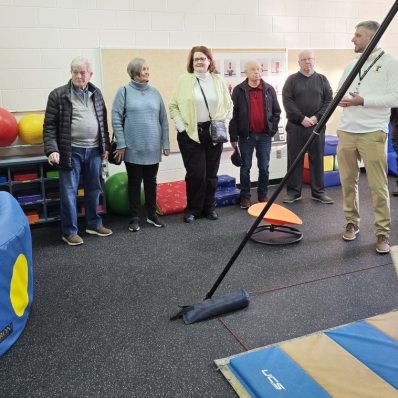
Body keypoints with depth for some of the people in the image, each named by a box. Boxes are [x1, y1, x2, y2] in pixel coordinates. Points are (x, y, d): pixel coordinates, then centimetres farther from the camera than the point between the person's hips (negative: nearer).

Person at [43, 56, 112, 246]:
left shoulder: (96, 93, 9)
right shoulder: (58, 95, -5)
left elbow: (103, 122, 14)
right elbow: (49, 125, -6)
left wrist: (105, 146, 11)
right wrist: (52, 149, -17)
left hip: (94, 150, 4)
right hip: (71, 151, -4)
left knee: (94, 189, 14)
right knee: (69, 192, 2)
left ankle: (94, 224, 29)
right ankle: (69, 231, 13)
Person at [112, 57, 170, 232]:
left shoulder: (155, 92, 7)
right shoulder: (124, 92, -3)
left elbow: (163, 120, 10)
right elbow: (116, 119, -5)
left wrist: (166, 143, 7)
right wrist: (121, 144, -10)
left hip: (153, 148, 3)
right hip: (133, 148, -3)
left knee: (151, 181, 12)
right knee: (134, 182, 6)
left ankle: (152, 214, 25)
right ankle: (135, 217, 16)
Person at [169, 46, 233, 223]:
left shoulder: (218, 80, 6)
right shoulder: (184, 80, -2)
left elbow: (228, 105, 11)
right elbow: (173, 105, -1)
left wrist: (224, 124, 1)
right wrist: (181, 127, -8)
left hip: (213, 133, 3)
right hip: (190, 134, -3)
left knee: (211, 173, 8)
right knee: (195, 173, -3)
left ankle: (209, 207, 22)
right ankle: (192, 209, 12)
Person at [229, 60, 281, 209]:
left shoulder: (269, 89, 5)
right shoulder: (239, 90, -3)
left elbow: (276, 111, 10)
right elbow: (233, 114, -4)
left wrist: (272, 128, 0)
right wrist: (233, 136, -6)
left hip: (264, 135, 2)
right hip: (246, 135, -2)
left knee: (264, 168, 8)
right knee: (245, 168, 5)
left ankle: (263, 195, 22)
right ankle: (245, 196, 16)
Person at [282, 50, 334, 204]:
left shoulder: (322, 79, 9)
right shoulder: (292, 80, 4)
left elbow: (329, 100, 4)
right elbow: (287, 101, -6)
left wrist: (317, 117, -11)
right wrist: (302, 118, -14)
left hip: (317, 126, 2)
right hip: (295, 126, -1)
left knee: (317, 159, 6)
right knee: (294, 160, 2)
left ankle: (318, 192, 14)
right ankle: (293, 192, 10)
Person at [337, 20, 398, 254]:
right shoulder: (351, 65, 17)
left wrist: (362, 100, -17)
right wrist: (341, 100, -5)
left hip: (372, 132, -5)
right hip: (346, 131, 6)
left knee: (378, 185, -4)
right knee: (348, 181, 9)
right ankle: (352, 222, 24)